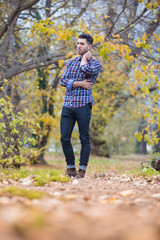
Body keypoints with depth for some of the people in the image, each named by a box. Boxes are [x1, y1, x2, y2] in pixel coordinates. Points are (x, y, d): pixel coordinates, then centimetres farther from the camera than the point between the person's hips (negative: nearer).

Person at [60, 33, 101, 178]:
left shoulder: (95, 63, 1)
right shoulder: (71, 62, 16)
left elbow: (86, 70, -21)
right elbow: (63, 80, 5)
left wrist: (84, 57, -2)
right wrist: (79, 84, -8)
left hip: (83, 105, -5)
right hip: (68, 105, 5)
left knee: (84, 139, 0)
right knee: (64, 138, 2)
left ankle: (82, 169, 8)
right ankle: (70, 168, 15)